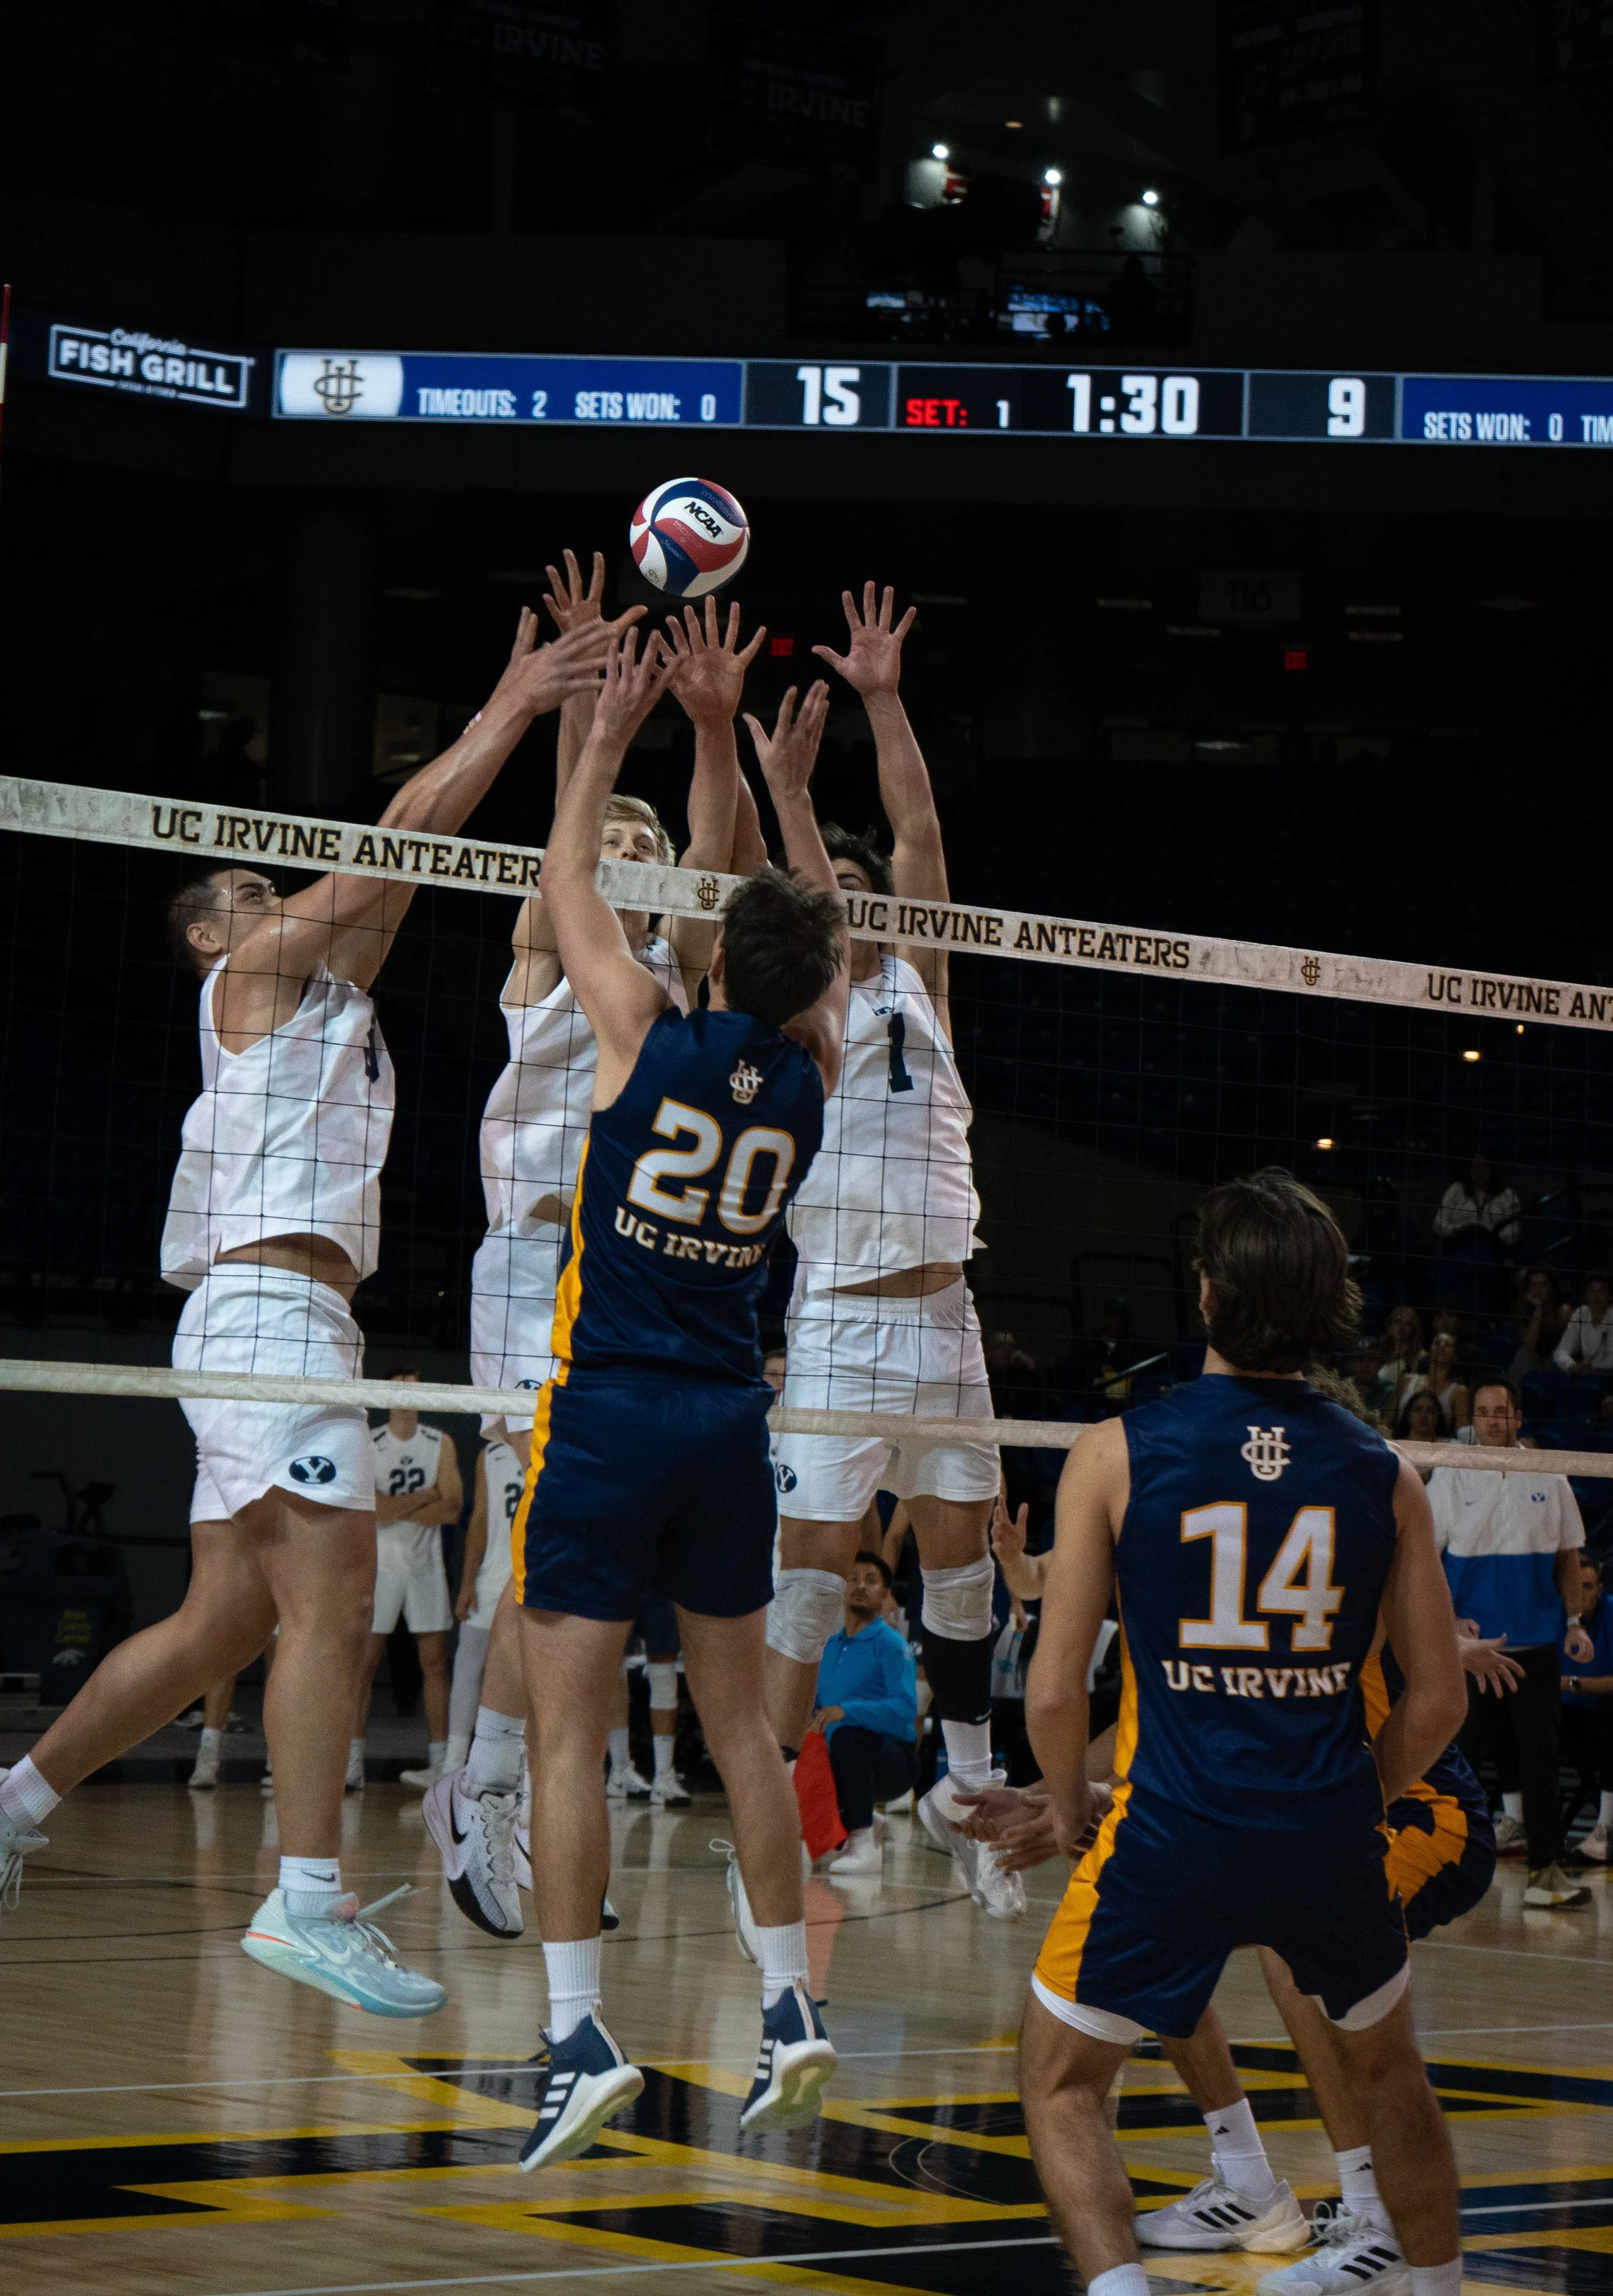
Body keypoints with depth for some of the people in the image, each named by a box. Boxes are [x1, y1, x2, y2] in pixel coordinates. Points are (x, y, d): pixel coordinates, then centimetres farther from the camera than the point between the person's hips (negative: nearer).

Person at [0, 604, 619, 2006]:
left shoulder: (328, 985, 25)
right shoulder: (255, 971, 4)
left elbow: (410, 862, 22)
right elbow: (400, 836, -2)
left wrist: (528, 702, 19)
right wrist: (510, 711, 1)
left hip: (285, 1323, 10)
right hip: (270, 1304, -10)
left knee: (223, 1625, 10)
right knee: (332, 1604, -16)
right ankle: (310, 1901, -21)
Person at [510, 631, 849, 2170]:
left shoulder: (650, 1039, -8)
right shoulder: (811, 1073, 2)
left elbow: (565, 886, 7)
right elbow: (828, 944, 23)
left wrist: (610, 737, 17)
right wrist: (789, 787, 26)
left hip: (608, 1410, -4)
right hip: (730, 1420, 4)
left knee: (568, 1732, -5)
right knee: (739, 1723, 13)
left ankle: (578, 2034, -12)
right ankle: (790, 2008, 13)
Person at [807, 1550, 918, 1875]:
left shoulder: (891, 1644, -7)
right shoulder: (831, 1646, 15)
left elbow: (906, 1708, -21)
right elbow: (821, 1710, 23)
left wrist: (846, 1711, -32)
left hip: (893, 1761, -7)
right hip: (844, 1764, 7)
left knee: (848, 1737, -37)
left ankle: (864, 1846, -31)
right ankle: (852, 1825, 15)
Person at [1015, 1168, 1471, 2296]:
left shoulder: (1118, 1453, -7)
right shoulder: (1382, 1473, 0)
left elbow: (1055, 1691, -6)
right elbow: (1439, 1698, 4)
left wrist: (1069, 1802, 13)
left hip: (1170, 1834, -3)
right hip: (1330, 1840, 3)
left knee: (1063, 2083, 14)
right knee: (1388, 2068, 28)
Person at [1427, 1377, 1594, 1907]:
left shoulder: (1548, 1478, 7)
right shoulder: (1450, 1476, 1)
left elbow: (1568, 1554, 13)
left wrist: (1574, 1622, 4)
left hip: (1536, 1642, 2)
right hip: (1470, 1643, -1)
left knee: (1541, 1754, -1)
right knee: (1459, 1753, 4)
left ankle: (1545, 1869, 1)